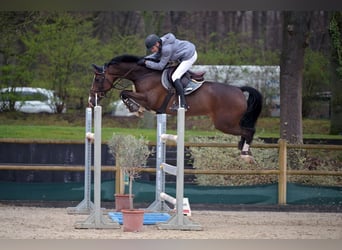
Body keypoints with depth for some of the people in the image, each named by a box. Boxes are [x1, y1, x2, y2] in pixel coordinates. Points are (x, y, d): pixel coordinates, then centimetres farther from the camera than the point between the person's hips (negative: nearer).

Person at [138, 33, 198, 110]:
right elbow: (156, 56, 13)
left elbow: (160, 66, -21)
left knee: (175, 77, -14)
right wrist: (145, 59, -3)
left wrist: (146, 63, -16)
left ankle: (183, 104, -17)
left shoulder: (166, 49, -29)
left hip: (189, 57, -10)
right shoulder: (161, 43, -2)